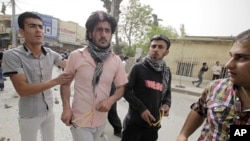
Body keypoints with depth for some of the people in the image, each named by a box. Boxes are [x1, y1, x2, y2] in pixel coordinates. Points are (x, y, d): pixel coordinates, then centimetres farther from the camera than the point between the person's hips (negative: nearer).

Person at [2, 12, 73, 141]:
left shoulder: (51, 54, -6)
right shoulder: (12, 55, -18)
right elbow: (22, 90, -22)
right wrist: (56, 81, -25)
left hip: (49, 110, 4)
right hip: (29, 115, -4)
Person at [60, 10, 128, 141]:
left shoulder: (116, 60, -7)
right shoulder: (76, 56, -14)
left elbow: (121, 87, 1)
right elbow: (65, 83, -3)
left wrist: (111, 100, -17)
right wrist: (66, 108, -13)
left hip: (101, 120, 4)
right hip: (79, 119, -3)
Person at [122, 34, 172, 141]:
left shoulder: (167, 72, 4)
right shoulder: (138, 68, -9)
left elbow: (167, 93, 15)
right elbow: (126, 90, -9)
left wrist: (167, 104, -6)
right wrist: (141, 108, -16)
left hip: (154, 123, 4)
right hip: (134, 122, -4)